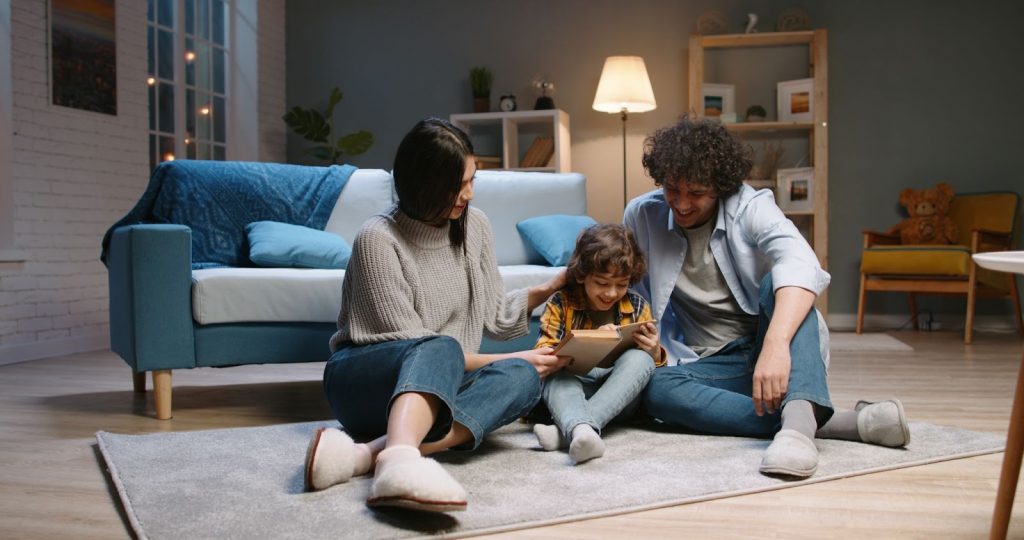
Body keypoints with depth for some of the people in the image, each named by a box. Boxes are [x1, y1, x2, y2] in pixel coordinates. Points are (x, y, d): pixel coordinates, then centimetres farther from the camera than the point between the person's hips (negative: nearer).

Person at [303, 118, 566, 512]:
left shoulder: (474, 225, 6)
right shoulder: (378, 239, -13)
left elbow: (494, 318, 12)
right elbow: (418, 345, -15)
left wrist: (548, 289, -4)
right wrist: (506, 360, -14)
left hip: (440, 387, 5)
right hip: (363, 379, -5)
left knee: (522, 377, -27)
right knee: (441, 350, -36)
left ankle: (367, 454, -45)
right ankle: (401, 458, -65)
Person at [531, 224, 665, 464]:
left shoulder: (637, 307, 5)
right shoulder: (561, 304, -2)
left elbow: (648, 361, 11)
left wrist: (655, 353, -14)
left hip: (621, 394, 1)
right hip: (573, 389, -1)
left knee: (639, 358, -27)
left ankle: (566, 432, -42)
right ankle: (580, 429, -61)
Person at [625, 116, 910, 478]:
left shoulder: (750, 208, -11)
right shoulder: (642, 216, -1)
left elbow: (801, 266, -31)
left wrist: (775, 346, -48)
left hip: (776, 351, -2)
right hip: (710, 364, 2)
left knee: (775, 283, -31)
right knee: (657, 389, -31)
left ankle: (798, 418, -54)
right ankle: (836, 423, -40)